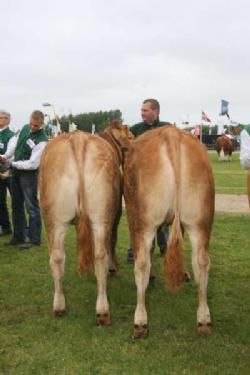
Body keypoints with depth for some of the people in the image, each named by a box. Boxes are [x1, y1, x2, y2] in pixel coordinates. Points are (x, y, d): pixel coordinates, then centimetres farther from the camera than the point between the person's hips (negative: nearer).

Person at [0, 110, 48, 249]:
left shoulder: (42, 141, -21)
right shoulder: (25, 128, 2)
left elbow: (32, 164, -22)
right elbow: (14, 143, 13)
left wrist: (14, 164, -14)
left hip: (29, 174, -8)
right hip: (16, 171, 8)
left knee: (32, 207, -2)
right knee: (16, 205, 15)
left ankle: (34, 239, 8)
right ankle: (18, 237, 28)